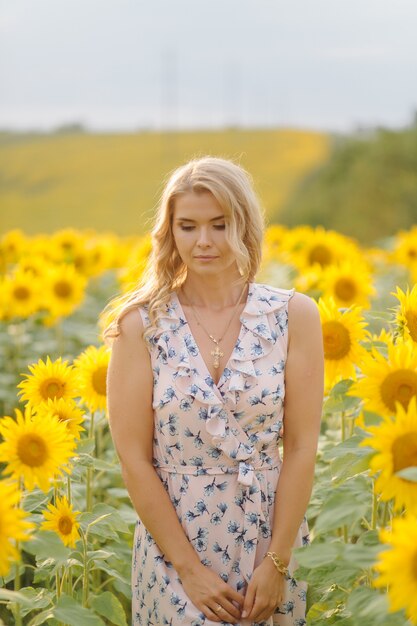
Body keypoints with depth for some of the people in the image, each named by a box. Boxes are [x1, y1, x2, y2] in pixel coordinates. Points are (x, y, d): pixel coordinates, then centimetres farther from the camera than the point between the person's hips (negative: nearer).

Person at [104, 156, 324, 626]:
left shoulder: (295, 315, -5)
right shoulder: (142, 324, -7)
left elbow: (301, 445, -5)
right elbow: (133, 457, -8)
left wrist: (276, 563, -10)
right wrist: (191, 569, -11)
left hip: (268, 534, 1)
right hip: (174, 540, -1)